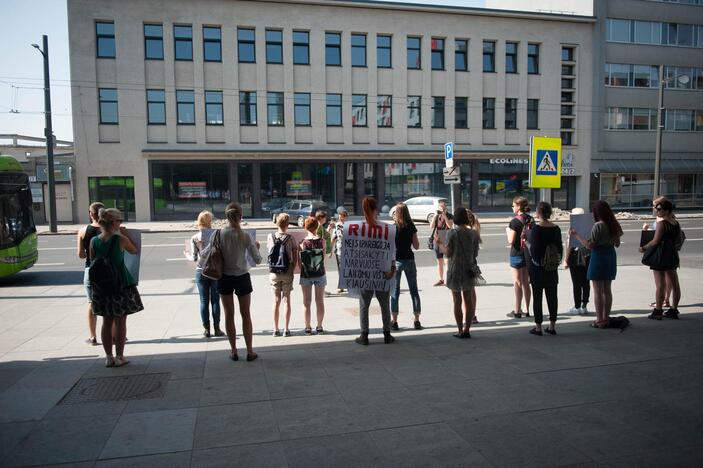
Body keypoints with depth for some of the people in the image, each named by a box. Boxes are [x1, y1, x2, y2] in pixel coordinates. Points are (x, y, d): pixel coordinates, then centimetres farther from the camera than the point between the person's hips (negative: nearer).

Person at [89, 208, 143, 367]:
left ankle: (109, 357, 18)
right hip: (120, 284, -4)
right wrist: (125, 234, 10)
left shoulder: (94, 241, -2)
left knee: (107, 321, 13)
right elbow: (134, 250, 4)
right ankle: (119, 357, 10)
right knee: (120, 321, 5)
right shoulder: (120, 240, -13)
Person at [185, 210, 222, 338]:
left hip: (201, 271, 1)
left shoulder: (194, 238, -3)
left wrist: (187, 255, 18)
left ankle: (206, 329, 10)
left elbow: (194, 258, -1)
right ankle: (217, 328, 9)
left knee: (204, 301, 7)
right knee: (215, 300, 7)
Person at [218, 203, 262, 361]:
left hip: (225, 278, 1)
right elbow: (257, 260, -9)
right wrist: (256, 247, 9)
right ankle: (249, 351, 15)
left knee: (229, 315, 11)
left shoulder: (219, 234, -9)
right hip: (242, 277, -1)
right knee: (246, 315, 10)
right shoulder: (245, 236, -12)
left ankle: (233, 351, 17)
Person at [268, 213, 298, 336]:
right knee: (286, 300, 6)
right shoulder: (290, 238, -8)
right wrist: (293, 270, 1)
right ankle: (287, 329, 7)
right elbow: (295, 257, -7)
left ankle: (276, 329, 11)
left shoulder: (270, 237, -3)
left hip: (274, 273, 2)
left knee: (276, 301, 9)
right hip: (287, 273, -2)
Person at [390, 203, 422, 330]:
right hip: (409, 260, 2)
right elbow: (416, 246, 2)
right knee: (414, 290, 10)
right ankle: (417, 321, 11)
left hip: (396, 261, -2)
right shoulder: (411, 226, -1)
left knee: (395, 292, 5)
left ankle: (394, 321, 6)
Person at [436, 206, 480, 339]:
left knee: (457, 302, 6)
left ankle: (460, 330, 9)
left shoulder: (452, 233, -12)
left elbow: (448, 253, -11)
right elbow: (475, 253, 4)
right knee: (468, 301, 10)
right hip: (469, 270, 3)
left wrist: (440, 244, 5)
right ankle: (467, 329, 12)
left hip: (455, 270, -3)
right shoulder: (473, 233, -1)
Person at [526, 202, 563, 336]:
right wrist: (557, 262, 18)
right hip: (551, 269, 4)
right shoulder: (556, 228, -1)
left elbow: (529, 241, 4)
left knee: (537, 296, 3)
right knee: (552, 295, 12)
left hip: (536, 266, -4)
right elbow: (560, 247, 6)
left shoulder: (535, 228, -14)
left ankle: (538, 327, 6)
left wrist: (528, 229, 21)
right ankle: (552, 326, 18)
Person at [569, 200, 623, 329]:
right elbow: (617, 244, 13)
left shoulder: (598, 226, -17)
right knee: (607, 289, 13)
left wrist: (576, 235, -13)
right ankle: (606, 318, 19)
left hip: (599, 257, -7)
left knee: (598, 291, 0)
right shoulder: (614, 225, 5)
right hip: (611, 256, 7)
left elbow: (589, 245, -18)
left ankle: (600, 320, 3)